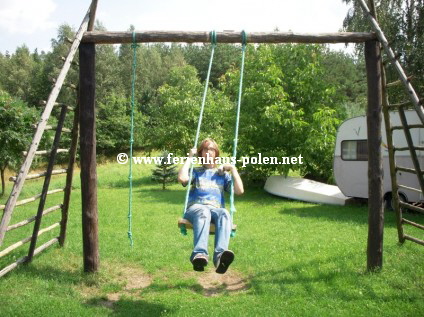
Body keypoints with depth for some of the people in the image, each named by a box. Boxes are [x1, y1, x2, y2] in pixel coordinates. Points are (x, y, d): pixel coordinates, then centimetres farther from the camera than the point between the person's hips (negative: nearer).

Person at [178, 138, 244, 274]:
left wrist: (233, 169, 14)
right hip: (196, 207, -1)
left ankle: (220, 255, -60)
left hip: (216, 209, 1)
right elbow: (182, 178, -1)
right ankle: (200, 254, -61)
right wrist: (190, 157, 10)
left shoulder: (222, 173, 27)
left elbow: (239, 190, 12)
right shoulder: (195, 171, 24)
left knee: (224, 213, -38)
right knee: (203, 212, -40)